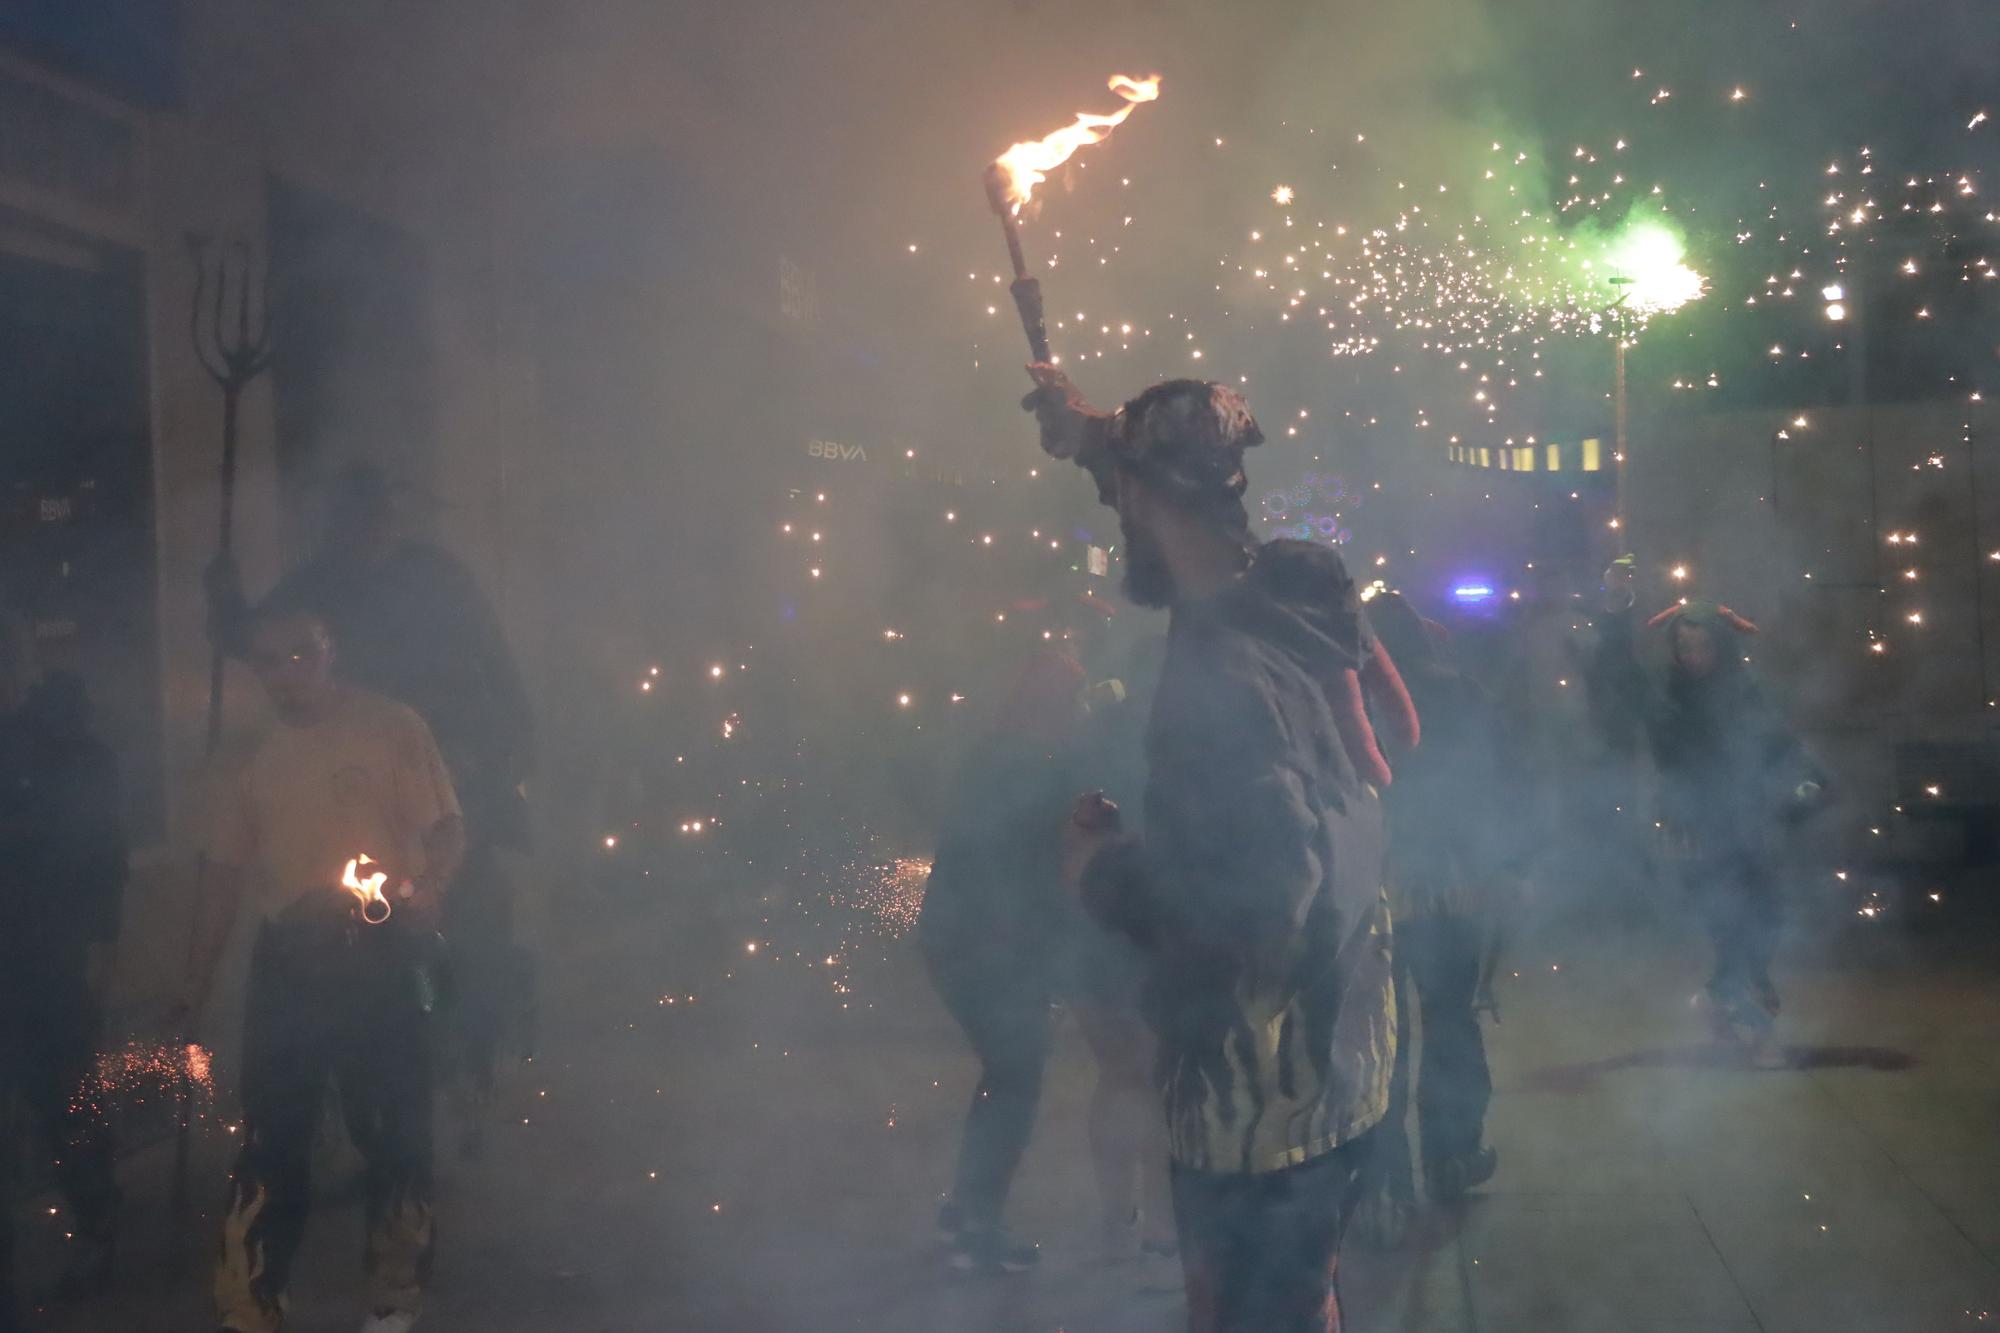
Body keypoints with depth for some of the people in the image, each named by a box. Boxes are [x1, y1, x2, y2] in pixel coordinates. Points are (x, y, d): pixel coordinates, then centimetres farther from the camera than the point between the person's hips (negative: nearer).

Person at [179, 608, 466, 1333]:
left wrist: (421, 888, -21)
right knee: (270, 1136, 3)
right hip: (289, 960, 4)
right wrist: (198, 981, 12)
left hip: (380, 954, -3)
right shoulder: (256, 763, 15)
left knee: (393, 1129, 1)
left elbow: (447, 830, -2)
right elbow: (224, 871, 17)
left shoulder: (391, 729, 2)